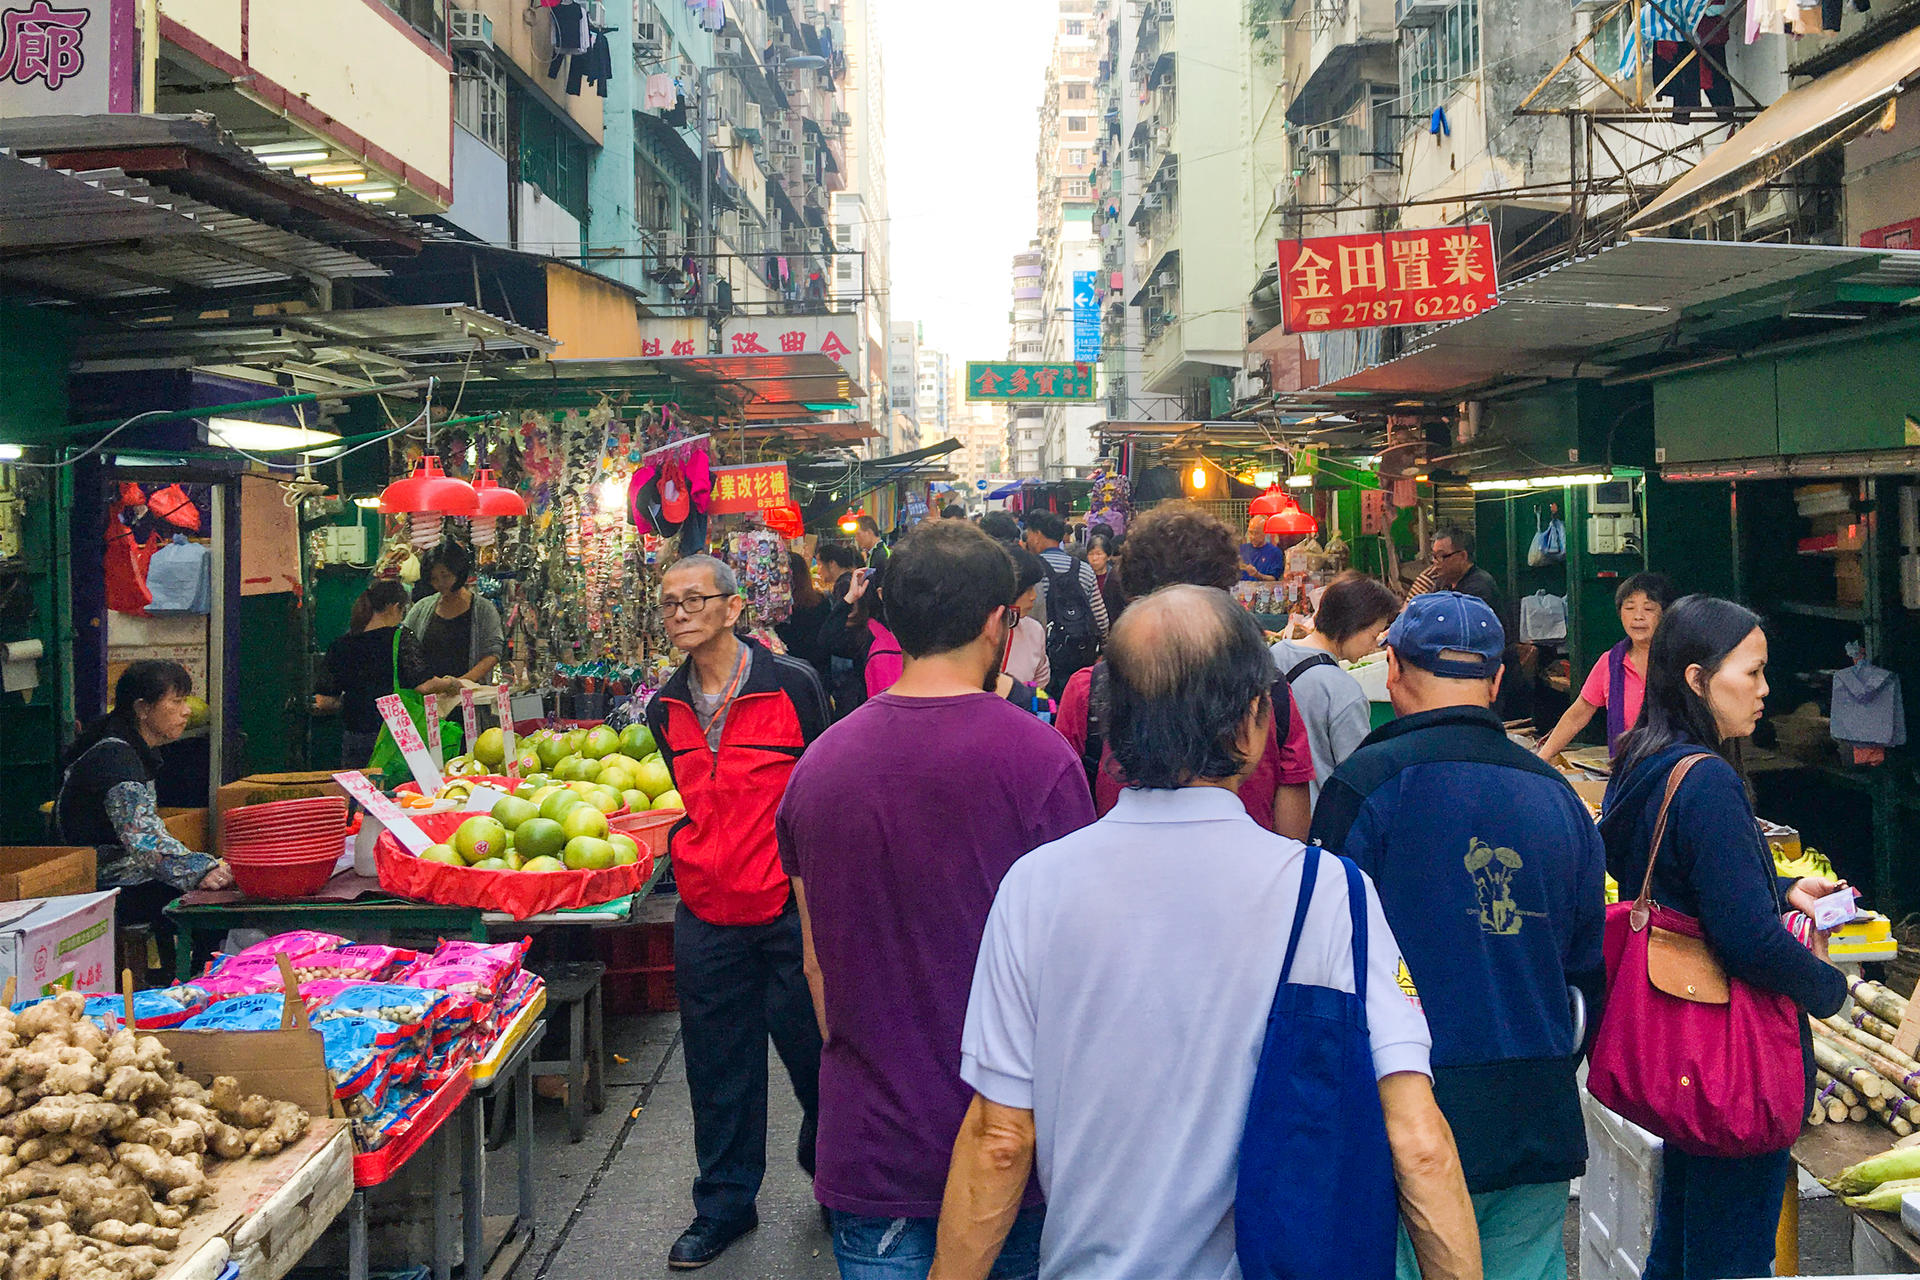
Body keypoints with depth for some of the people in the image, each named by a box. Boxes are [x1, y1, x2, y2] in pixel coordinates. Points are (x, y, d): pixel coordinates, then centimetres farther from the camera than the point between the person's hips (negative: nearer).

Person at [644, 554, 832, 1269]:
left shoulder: (791, 685, -8)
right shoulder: (666, 709, 6)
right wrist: (686, 857, 8)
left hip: (790, 908, -4)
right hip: (707, 915, 4)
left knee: (814, 1051, 8)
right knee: (719, 1069, 13)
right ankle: (725, 1205, 30)